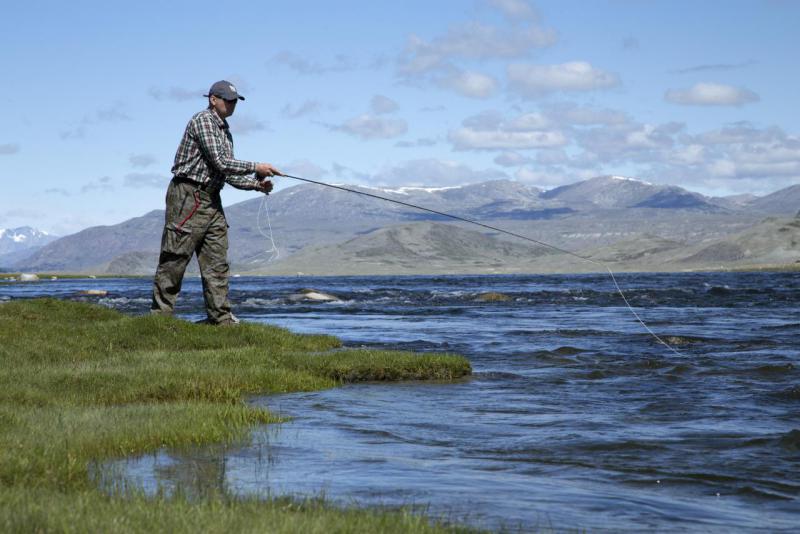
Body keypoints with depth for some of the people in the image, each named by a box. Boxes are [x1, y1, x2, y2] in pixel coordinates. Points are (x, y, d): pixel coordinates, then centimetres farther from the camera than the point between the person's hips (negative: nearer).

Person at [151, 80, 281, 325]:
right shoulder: (202, 121, -9)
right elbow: (219, 162, -18)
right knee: (175, 259, -5)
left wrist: (257, 184, 7)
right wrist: (255, 168, -14)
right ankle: (160, 314, 0)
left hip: (211, 199, 9)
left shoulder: (225, 131, 20)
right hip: (188, 196, -9)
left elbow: (228, 174, 20)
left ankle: (221, 317, 5)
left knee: (217, 263, 4)